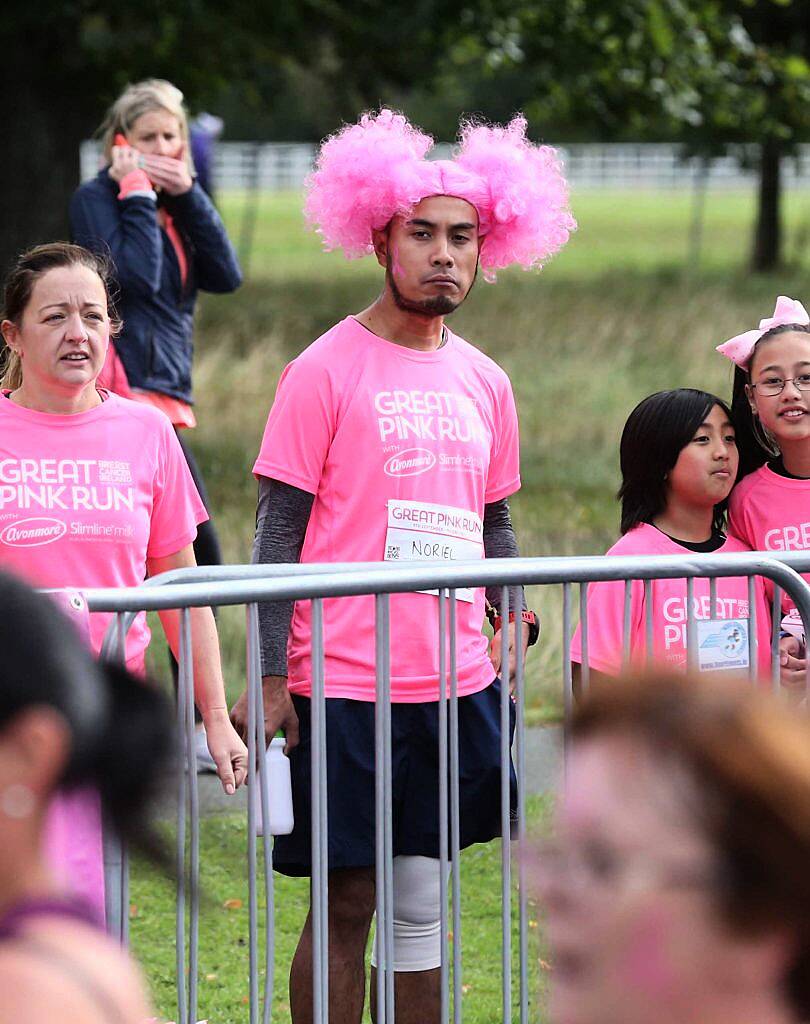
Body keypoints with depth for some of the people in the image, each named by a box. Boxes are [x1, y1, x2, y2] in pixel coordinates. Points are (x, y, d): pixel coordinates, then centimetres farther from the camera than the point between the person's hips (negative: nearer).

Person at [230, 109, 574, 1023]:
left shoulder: (484, 382, 12)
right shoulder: (327, 369, -5)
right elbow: (280, 530, -7)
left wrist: (515, 626, 4)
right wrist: (271, 680, -12)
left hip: (456, 680, 5)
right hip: (346, 679, -5)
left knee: (423, 903, 10)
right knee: (346, 903, -1)